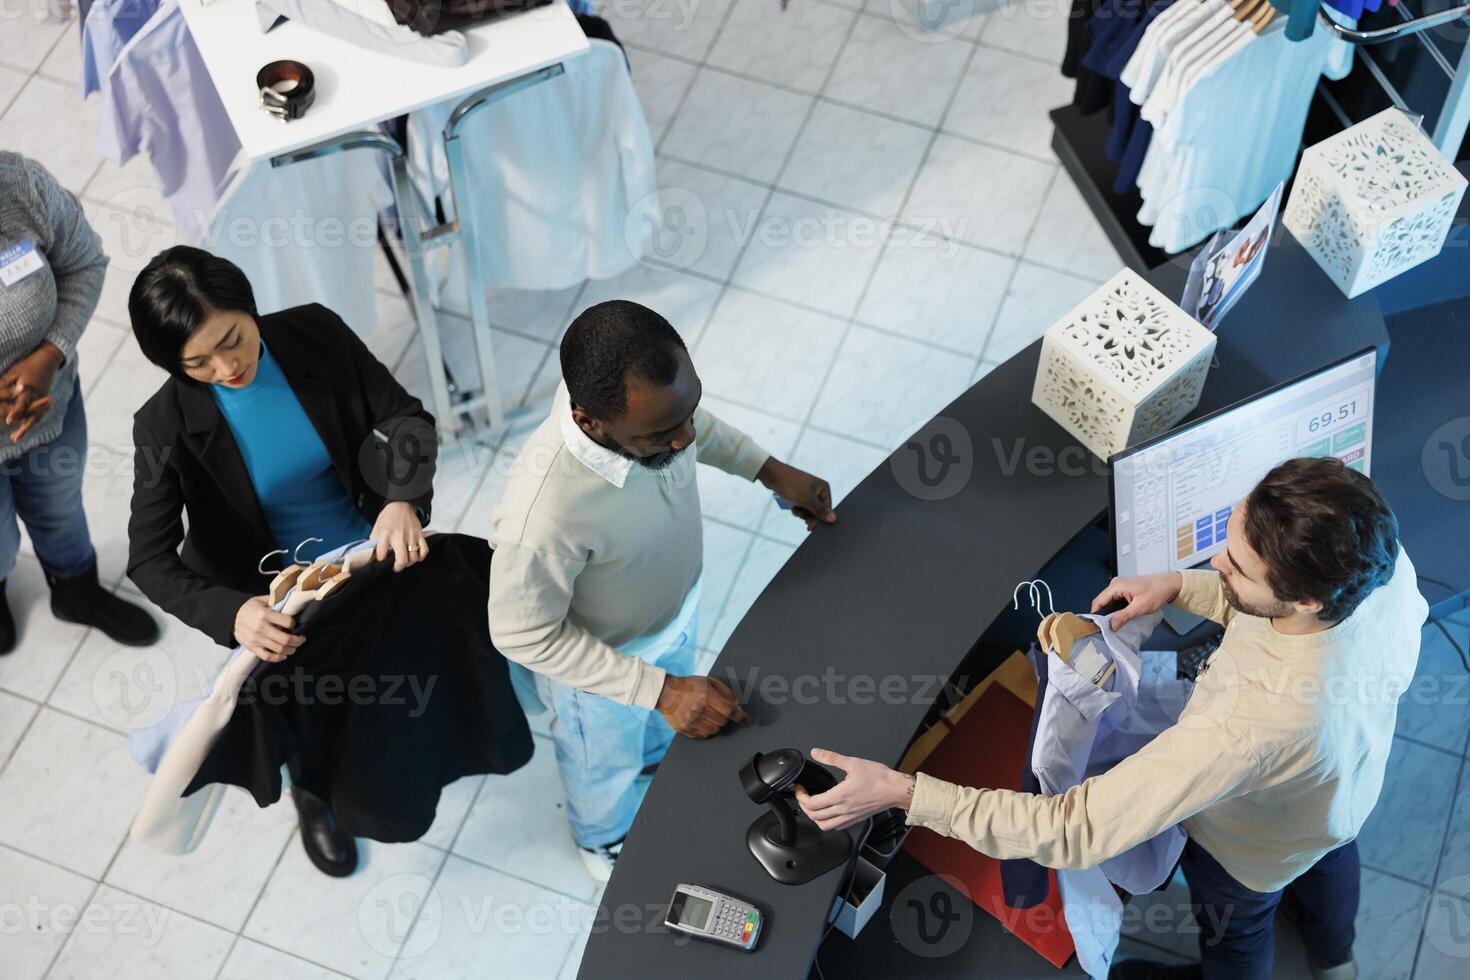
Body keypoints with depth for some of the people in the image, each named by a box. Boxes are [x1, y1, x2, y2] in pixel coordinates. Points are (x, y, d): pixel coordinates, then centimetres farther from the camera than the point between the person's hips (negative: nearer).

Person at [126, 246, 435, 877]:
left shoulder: (316, 334, -24)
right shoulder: (166, 425, -30)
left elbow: (406, 416, -18)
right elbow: (149, 561, -29)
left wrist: (403, 500, -38)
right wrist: (231, 613, -48)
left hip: (376, 550, 2)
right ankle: (313, 798, 59)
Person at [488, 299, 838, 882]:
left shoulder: (643, 387, -31)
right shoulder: (543, 513, -48)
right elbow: (523, 635, -29)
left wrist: (772, 471, -8)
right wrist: (660, 690, -30)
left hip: (674, 607, 5)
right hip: (598, 659, -5)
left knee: (663, 724, 37)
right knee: (606, 766, 29)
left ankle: (656, 758, 73)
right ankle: (603, 839, 64)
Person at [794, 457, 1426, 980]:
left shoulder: (1250, 725, -55)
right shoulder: (1382, 557, -35)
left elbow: (1077, 830, -48)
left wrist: (900, 792, -46)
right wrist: (1180, 587, -22)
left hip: (1252, 849, -6)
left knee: (1236, 928, 31)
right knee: (1329, 849, 41)